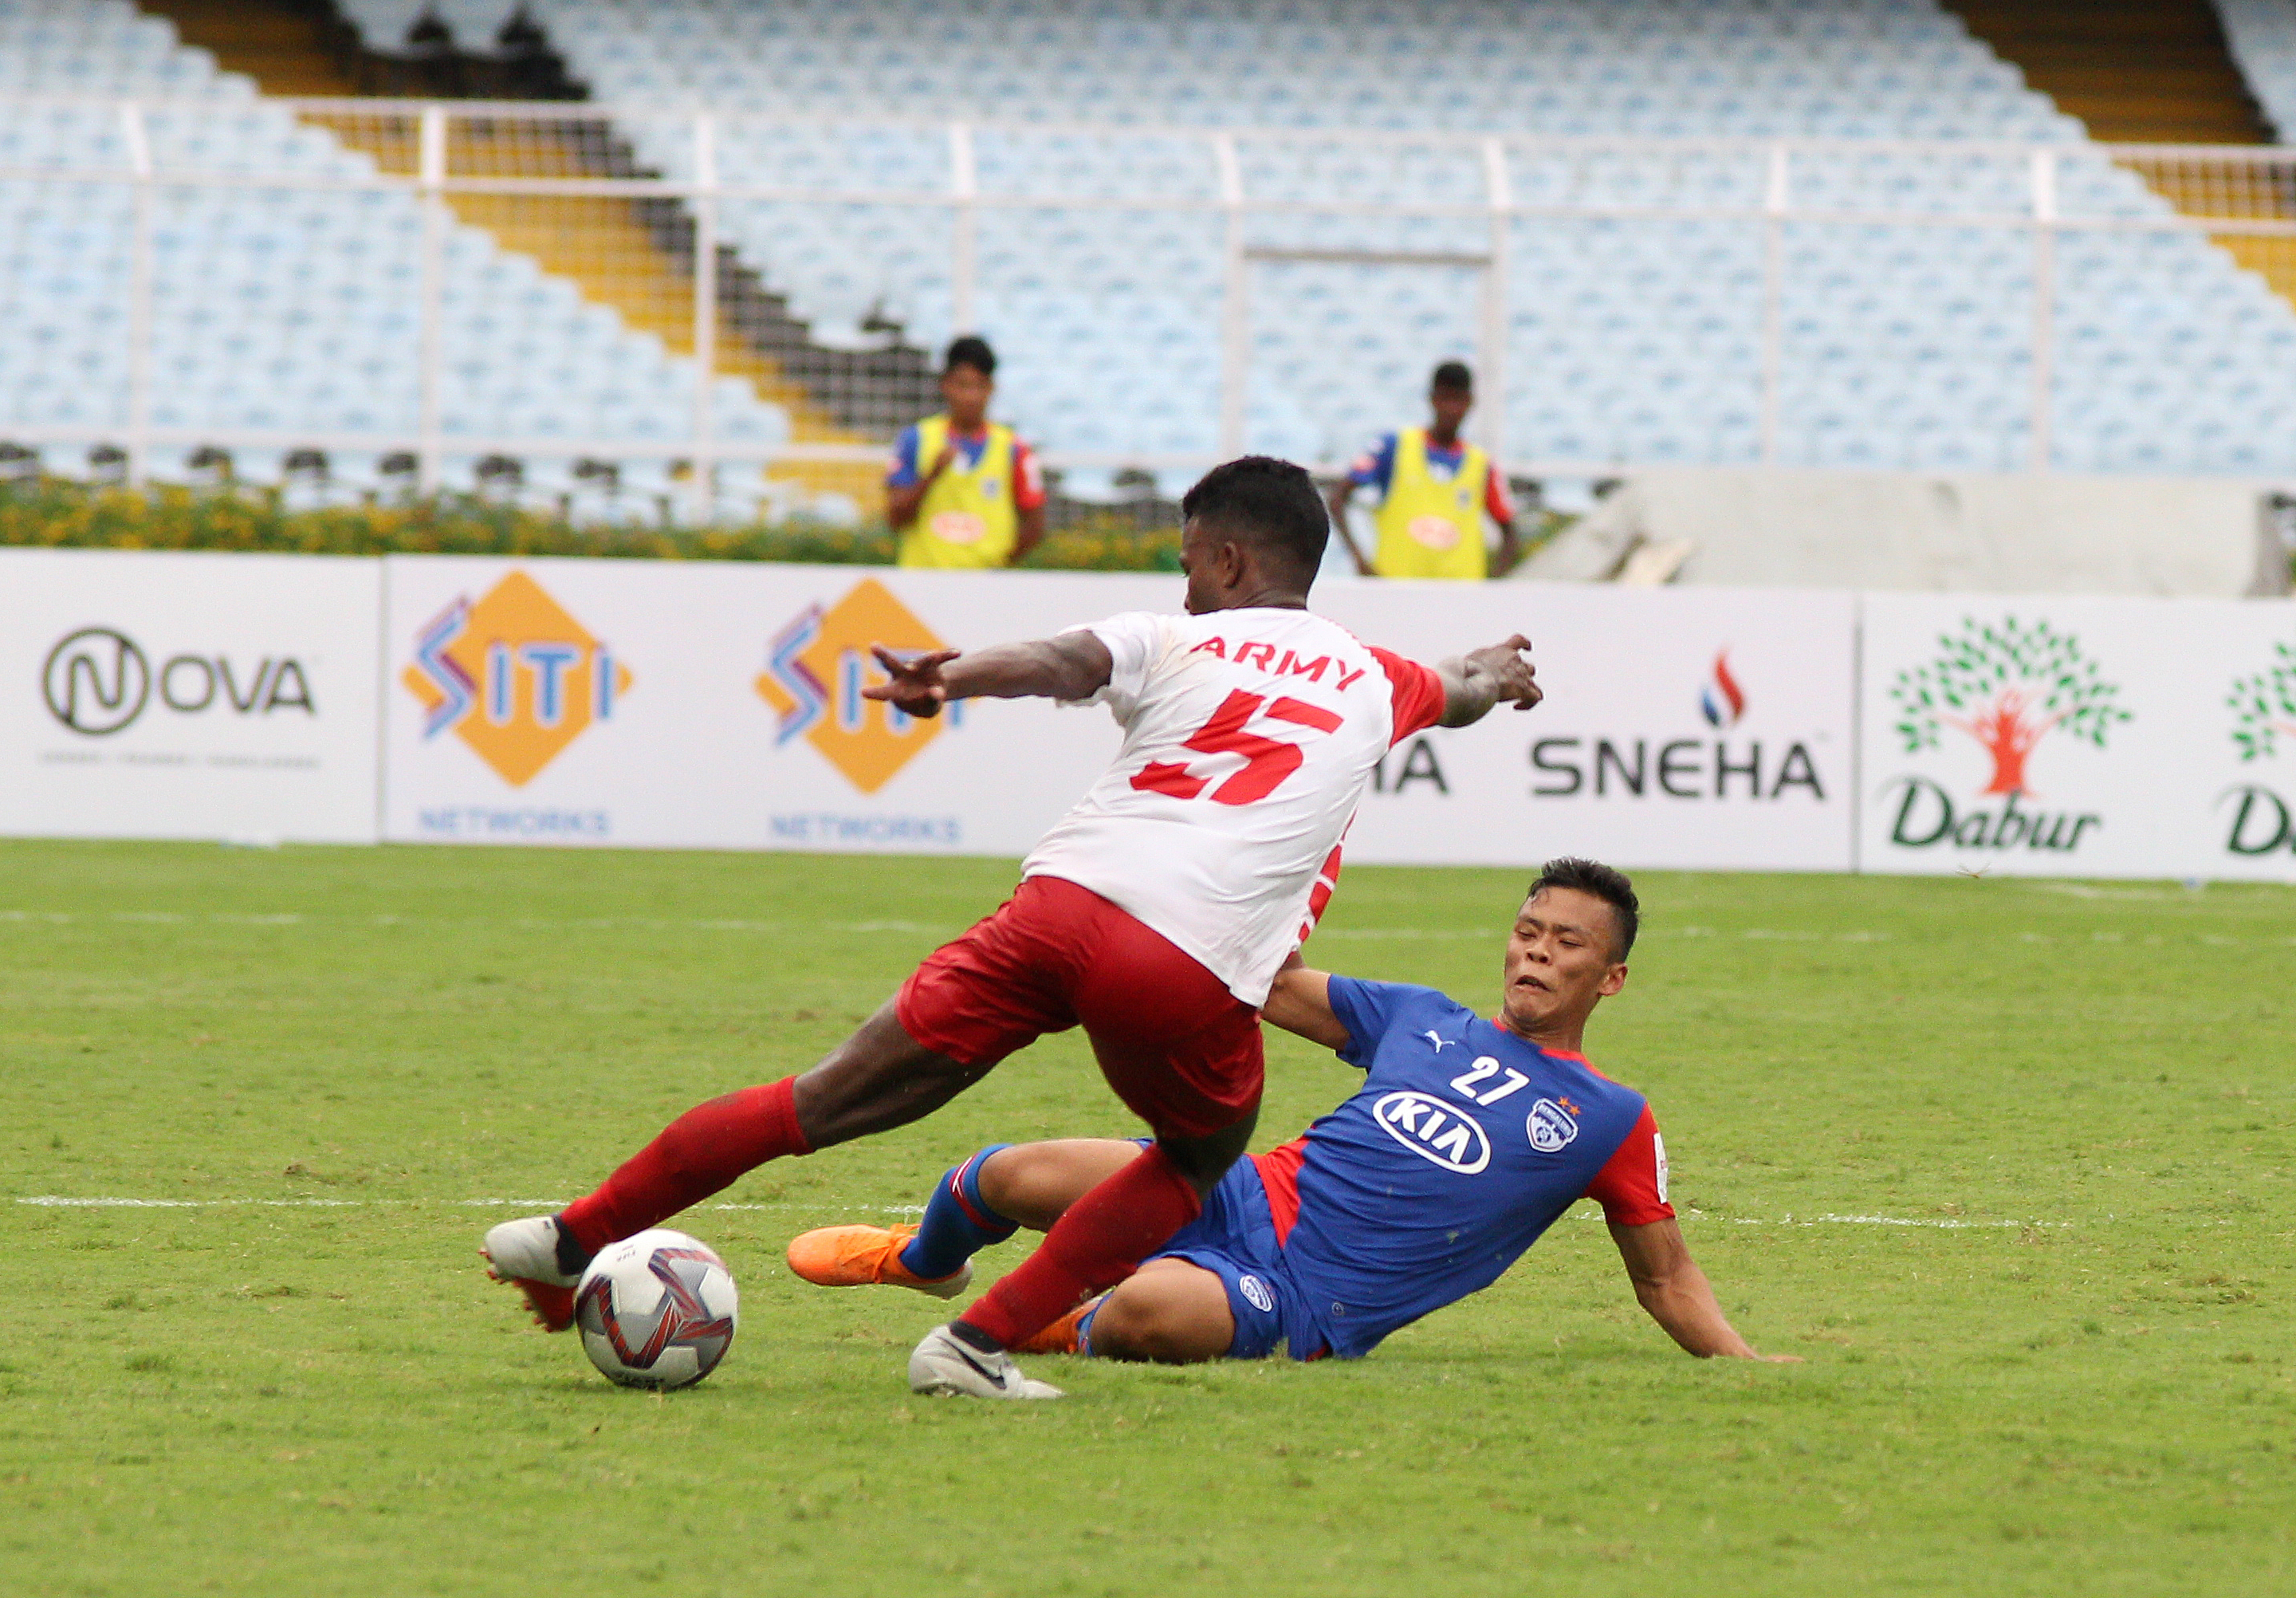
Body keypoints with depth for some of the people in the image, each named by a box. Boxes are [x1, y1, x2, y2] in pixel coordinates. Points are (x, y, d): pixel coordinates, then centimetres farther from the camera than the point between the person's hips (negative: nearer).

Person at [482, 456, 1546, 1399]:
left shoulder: (1179, 644, 19)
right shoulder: (1375, 682, 24)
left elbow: (1067, 660, -5)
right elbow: (1462, 692, 49)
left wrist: (951, 677, -23)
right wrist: (1496, 673, 73)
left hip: (1062, 899, 1)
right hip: (1195, 973, -1)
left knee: (833, 1099, 8)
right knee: (1199, 1162, 27)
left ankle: (575, 1236, 13)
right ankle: (981, 1343, 11)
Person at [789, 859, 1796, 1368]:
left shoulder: (1609, 1122, 5)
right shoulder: (1420, 1020, 16)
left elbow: (1664, 1277, 11)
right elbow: (1277, 985, 24)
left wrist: (1744, 1363, -3)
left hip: (1300, 1304, -4)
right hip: (1248, 1198, 4)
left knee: (1147, 1312, -37)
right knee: (1016, 1177, -15)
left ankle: (1075, 1335, 3)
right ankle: (925, 1260, 23)